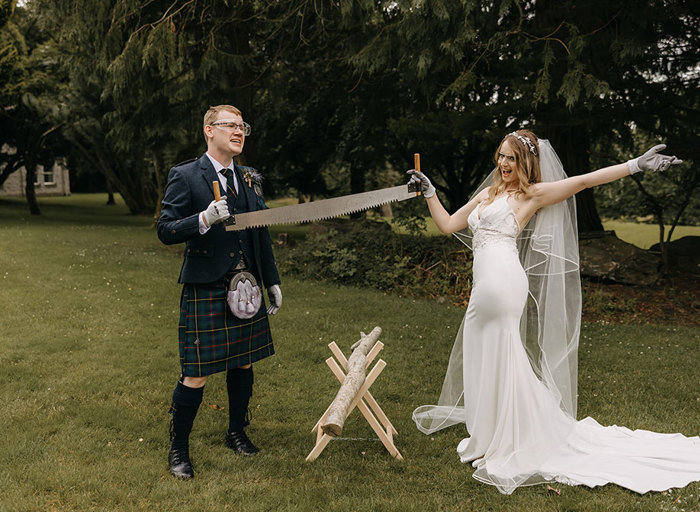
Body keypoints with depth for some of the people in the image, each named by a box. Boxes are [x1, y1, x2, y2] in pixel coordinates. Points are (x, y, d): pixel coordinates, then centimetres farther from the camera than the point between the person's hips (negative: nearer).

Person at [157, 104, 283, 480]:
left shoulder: (249, 179, 12)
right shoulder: (184, 177, -6)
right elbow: (165, 230, -11)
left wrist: (272, 281, 16)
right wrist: (204, 219, -27)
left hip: (245, 287, 6)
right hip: (204, 290, -6)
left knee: (243, 364, 15)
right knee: (196, 375, -2)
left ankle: (236, 432, 35)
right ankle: (178, 448, 18)